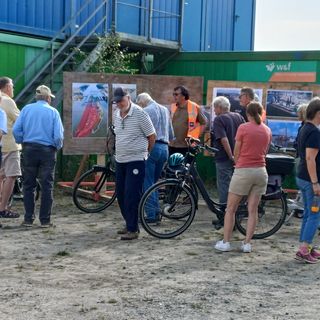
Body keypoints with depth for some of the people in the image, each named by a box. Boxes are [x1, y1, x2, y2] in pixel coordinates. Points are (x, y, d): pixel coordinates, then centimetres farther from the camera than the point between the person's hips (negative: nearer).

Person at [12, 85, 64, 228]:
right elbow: (58, 135, -9)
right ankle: (45, 220, 4)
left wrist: (22, 142, 13)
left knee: (28, 185, 10)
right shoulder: (53, 111, -2)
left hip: (29, 150, 2)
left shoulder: (26, 109, 4)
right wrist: (57, 147, 9)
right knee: (47, 186, 4)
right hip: (47, 151, -2)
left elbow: (16, 129, -3)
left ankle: (28, 219, 11)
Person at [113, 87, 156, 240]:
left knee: (131, 196, -9)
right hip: (120, 160, 7)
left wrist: (144, 152, 5)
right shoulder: (117, 114, 8)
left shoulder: (139, 114, -13)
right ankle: (129, 224, 25)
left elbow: (152, 136, -6)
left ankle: (133, 229, -3)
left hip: (135, 160, -7)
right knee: (121, 195, 12)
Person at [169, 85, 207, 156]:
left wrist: (197, 137, -3)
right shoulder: (172, 107, 9)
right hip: (172, 146, 4)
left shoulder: (194, 107, -3)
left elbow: (203, 123, 3)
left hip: (188, 146, -4)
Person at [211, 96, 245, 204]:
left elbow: (224, 139, -22)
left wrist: (231, 156, -18)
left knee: (224, 185, 2)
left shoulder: (219, 119, -12)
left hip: (224, 158, -7)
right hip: (238, 158, 7)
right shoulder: (239, 117, 8)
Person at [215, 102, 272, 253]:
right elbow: (264, 152, 13)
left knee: (230, 209, 5)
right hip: (261, 171, 5)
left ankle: (225, 242, 6)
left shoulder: (243, 128, -7)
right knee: (253, 210, 9)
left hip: (243, 171, -4)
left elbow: (236, 152, 0)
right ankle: (247, 243, 9)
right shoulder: (267, 130, 6)